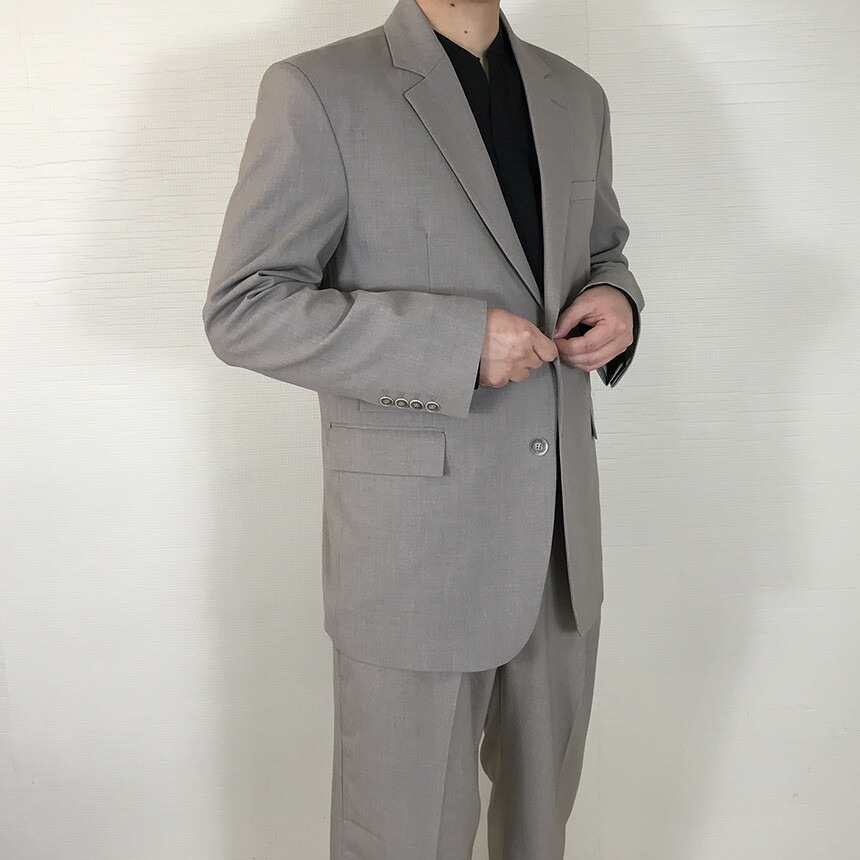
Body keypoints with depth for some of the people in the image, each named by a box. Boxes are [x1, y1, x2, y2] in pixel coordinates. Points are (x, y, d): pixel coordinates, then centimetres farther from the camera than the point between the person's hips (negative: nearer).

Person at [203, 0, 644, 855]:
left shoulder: (576, 96, 11)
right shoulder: (320, 90, -7)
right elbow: (241, 309, -11)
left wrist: (617, 303, -2)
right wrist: (457, 342, -21)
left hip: (562, 525, 6)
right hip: (414, 540, -5)